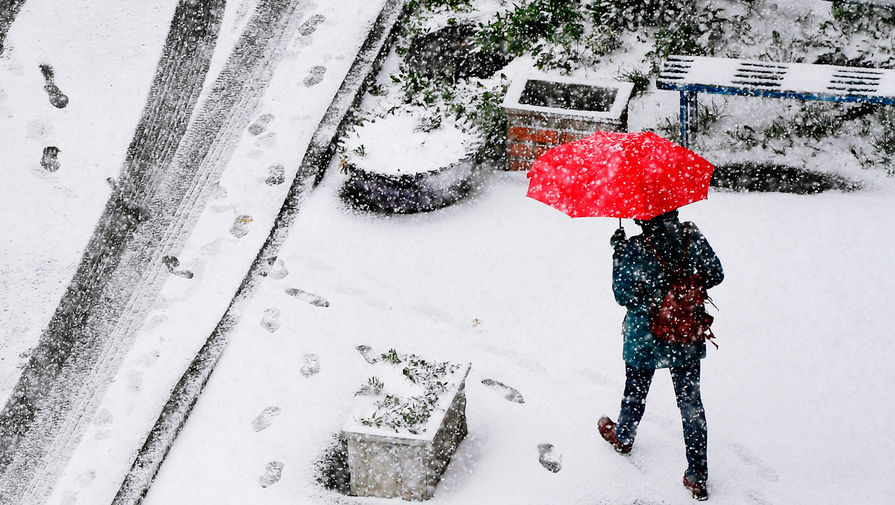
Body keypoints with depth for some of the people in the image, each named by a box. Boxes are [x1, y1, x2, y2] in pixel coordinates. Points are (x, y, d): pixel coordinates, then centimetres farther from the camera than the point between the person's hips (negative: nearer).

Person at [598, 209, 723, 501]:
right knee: (691, 402, 9)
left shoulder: (634, 250, -22)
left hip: (644, 341, -2)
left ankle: (622, 438, 51)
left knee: (635, 393, 23)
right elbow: (715, 276, 0)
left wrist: (618, 254, -5)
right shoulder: (693, 238, -12)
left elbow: (623, 296, -12)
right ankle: (697, 477, 13)